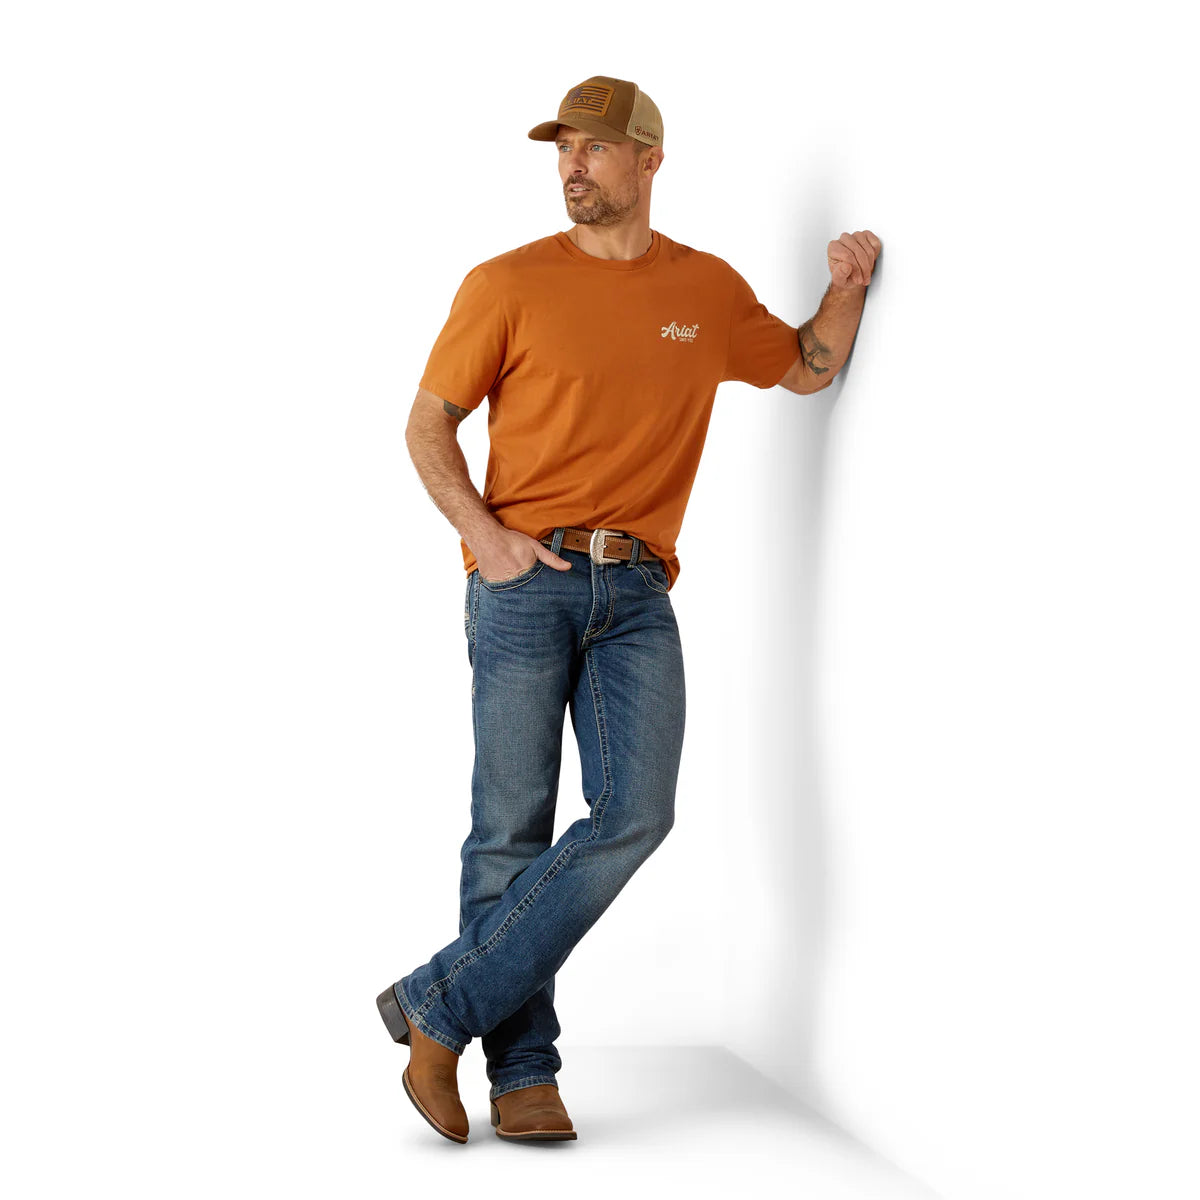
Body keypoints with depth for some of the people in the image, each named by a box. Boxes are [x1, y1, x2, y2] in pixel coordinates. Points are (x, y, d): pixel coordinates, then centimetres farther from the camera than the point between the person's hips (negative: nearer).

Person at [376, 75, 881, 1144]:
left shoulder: (710, 290, 12)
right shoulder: (509, 284, 3)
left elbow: (806, 369, 28)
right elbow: (428, 425, 5)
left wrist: (847, 289, 9)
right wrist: (483, 533, -9)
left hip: (636, 593, 3)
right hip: (526, 583, -3)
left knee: (636, 815, -12)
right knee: (513, 829, -3)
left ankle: (439, 1006, -4)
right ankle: (523, 1070, 8)